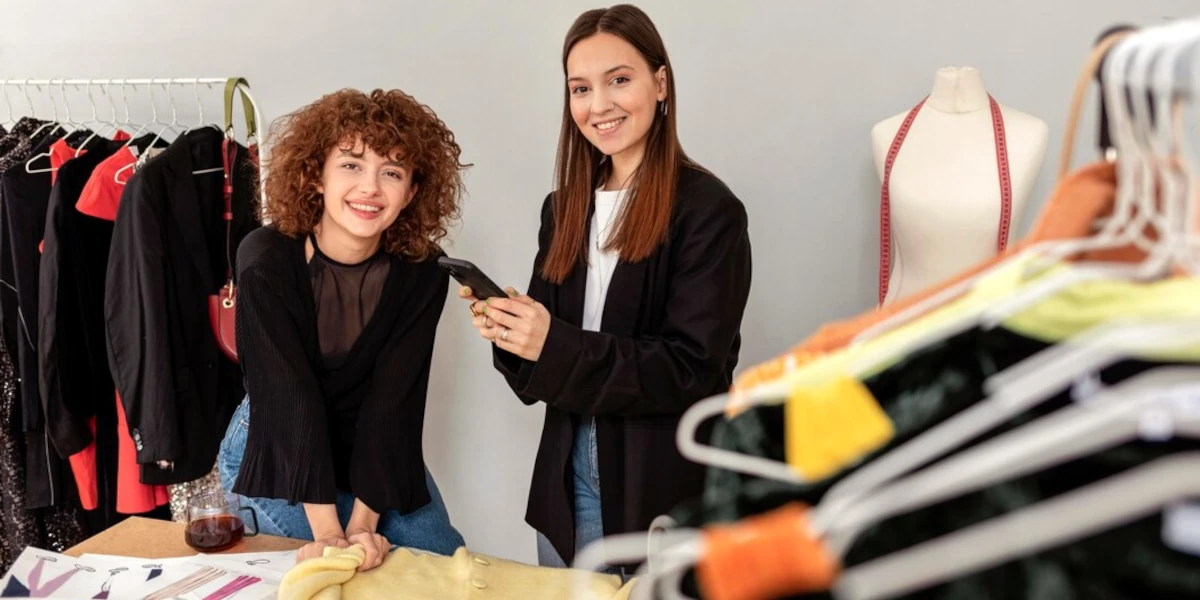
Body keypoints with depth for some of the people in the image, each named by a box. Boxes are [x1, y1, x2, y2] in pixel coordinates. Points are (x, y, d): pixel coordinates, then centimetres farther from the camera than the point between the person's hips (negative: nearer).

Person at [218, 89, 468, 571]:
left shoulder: (420, 274, -17)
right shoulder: (266, 261, -25)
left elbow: (391, 400, -19)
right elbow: (290, 396, -29)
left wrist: (362, 522, -27)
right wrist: (326, 530, -33)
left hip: (374, 451, 3)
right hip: (275, 450, -3)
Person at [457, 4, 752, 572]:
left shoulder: (708, 211, -13)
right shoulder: (563, 209, 6)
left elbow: (692, 370, -18)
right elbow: (544, 363, 9)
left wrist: (556, 346, -25)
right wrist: (510, 333, -13)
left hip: (667, 490, -5)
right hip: (569, 481, 6)